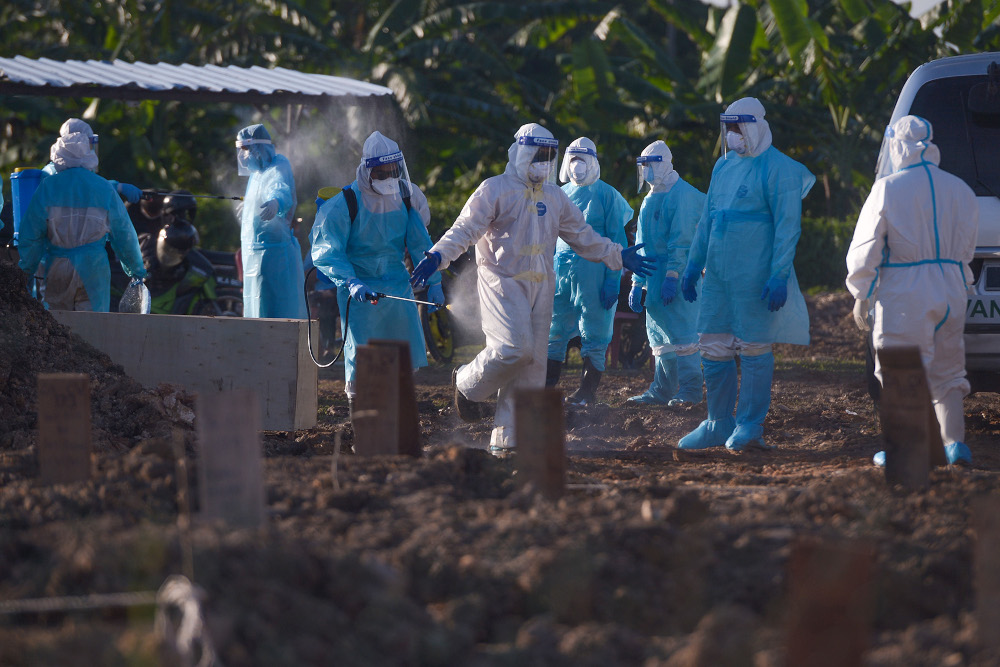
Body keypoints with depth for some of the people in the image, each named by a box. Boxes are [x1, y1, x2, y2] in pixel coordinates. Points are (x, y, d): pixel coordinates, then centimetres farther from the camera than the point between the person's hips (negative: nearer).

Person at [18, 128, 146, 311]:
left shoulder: (48, 187, -3)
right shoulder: (105, 188, -1)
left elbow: (31, 234, -1)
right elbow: (124, 233, 7)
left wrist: (27, 269, 12)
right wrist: (136, 267, 21)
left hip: (58, 270, 0)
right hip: (94, 269, 0)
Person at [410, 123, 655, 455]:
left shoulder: (554, 197, 17)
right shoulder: (495, 190, -3)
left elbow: (582, 235, 26)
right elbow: (466, 228, -12)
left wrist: (618, 256, 23)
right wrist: (438, 256, -28)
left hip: (540, 288, 6)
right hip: (503, 282, -6)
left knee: (532, 363, 1)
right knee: (514, 348, -23)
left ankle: (506, 437, 5)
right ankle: (467, 384, 4)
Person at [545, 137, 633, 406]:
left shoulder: (606, 195, -2)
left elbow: (617, 241, -4)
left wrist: (613, 281, -11)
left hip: (592, 270, -5)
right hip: (561, 269, 5)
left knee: (593, 333, -1)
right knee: (553, 330, 2)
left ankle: (587, 391, 4)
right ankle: (546, 387, 7)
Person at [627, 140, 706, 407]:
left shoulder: (682, 194, -8)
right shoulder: (650, 200, 20)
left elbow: (682, 240, -15)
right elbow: (642, 244, 23)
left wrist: (672, 275, -22)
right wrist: (637, 282, 17)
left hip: (678, 274, -9)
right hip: (654, 275, 9)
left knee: (681, 332, -10)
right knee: (660, 333, 9)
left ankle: (690, 390, -8)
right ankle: (662, 391, 13)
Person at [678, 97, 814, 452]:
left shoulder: (777, 169, -7)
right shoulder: (723, 166, 16)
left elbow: (788, 226, -11)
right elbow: (707, 220, 23)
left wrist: (779, 276, -18)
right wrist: (693, 265, 19)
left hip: (754, 275, -7)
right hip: (717, 274, 7)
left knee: (753, 347, -3)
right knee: (713, 346, 7)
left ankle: (750, 426, 3)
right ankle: (719, 424, 15)